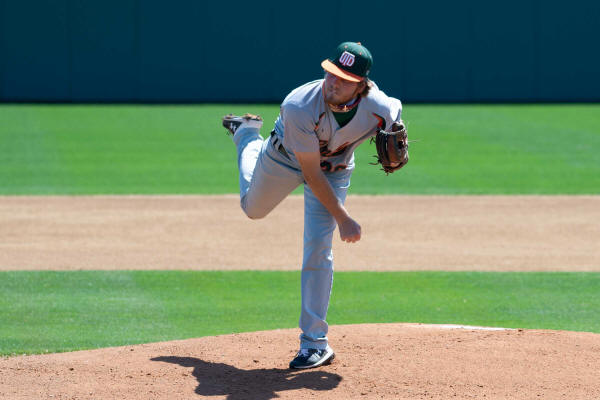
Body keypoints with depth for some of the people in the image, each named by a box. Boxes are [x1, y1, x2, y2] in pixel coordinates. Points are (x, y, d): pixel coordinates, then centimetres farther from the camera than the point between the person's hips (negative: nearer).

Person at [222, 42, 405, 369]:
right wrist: (343, 219, -34)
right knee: (253, 208, 26)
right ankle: (247, 135, 54)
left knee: (318, 246, -13)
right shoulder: (299, 107, -42)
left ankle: (315, 343, -6)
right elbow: (311, 175, -33)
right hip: (285, 157, 0)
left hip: (335, 168, 0)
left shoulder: (381, 109, -35)